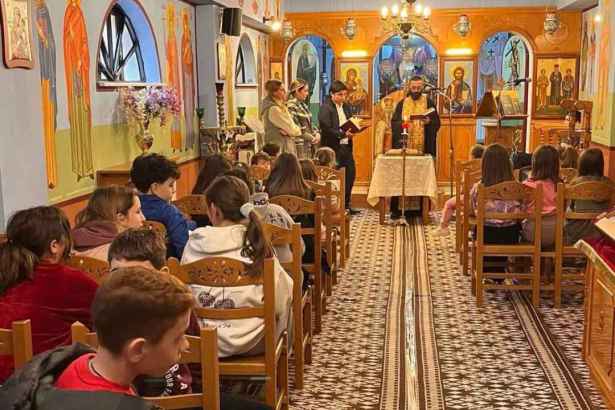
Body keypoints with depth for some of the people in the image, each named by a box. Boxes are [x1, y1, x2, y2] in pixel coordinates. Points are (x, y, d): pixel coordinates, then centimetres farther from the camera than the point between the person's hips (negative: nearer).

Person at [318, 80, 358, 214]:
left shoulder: (346, 107, 14)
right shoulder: (325, 108, -11)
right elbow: (326, 130, -18)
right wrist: (343, 134, -24)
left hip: (346, 147, 8)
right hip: (333, 148, -8)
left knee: (350, 174, 9)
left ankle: (346, 205, 22)